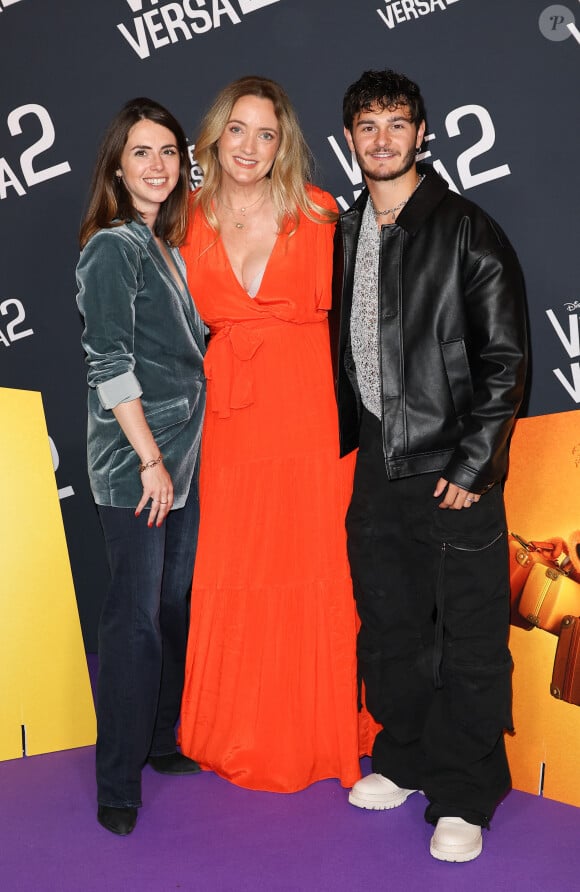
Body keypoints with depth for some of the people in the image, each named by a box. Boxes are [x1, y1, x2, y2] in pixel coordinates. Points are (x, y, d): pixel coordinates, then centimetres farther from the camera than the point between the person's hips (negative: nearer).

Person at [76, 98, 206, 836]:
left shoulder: (167, 246, 14)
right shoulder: (111, 248, -9)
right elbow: (109, 366, -15)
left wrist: (175, 457, 13)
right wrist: (150, 459, -16)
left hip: (182, 457, 8)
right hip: (134, 463, -8)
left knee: (174, 604, 14)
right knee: (136, 616, -3)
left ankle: (162, 742, 30)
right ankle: (118, 785, 9)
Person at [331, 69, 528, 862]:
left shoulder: (468, 231, -6)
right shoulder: (344, 235, 11)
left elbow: (504, 360, -9)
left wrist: (473, 466, -14)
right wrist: (343, 439, 11)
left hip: (452, 470, -5)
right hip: (376, 466, 6)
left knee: (468, 639, 1)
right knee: (389, 627, 15)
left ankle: (463, 798, 14)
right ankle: (403, 760, 32)